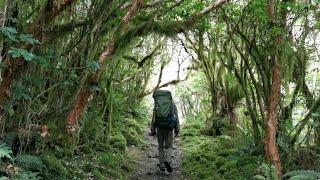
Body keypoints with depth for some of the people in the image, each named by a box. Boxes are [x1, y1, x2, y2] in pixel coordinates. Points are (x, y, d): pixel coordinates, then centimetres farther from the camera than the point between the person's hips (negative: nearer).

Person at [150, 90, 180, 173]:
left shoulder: (156, 104, 8)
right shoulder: (173, 105, 5)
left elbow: (153, 118, 4)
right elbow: (176, 118, 0)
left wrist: (153, 130, 6)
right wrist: (177, 131, 4)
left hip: (160, 128, 1)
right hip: (169, 128, -1)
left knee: (161, 147, 13)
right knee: (168, 147, 9)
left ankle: (162, 166, 12)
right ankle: (168, 161, -16)